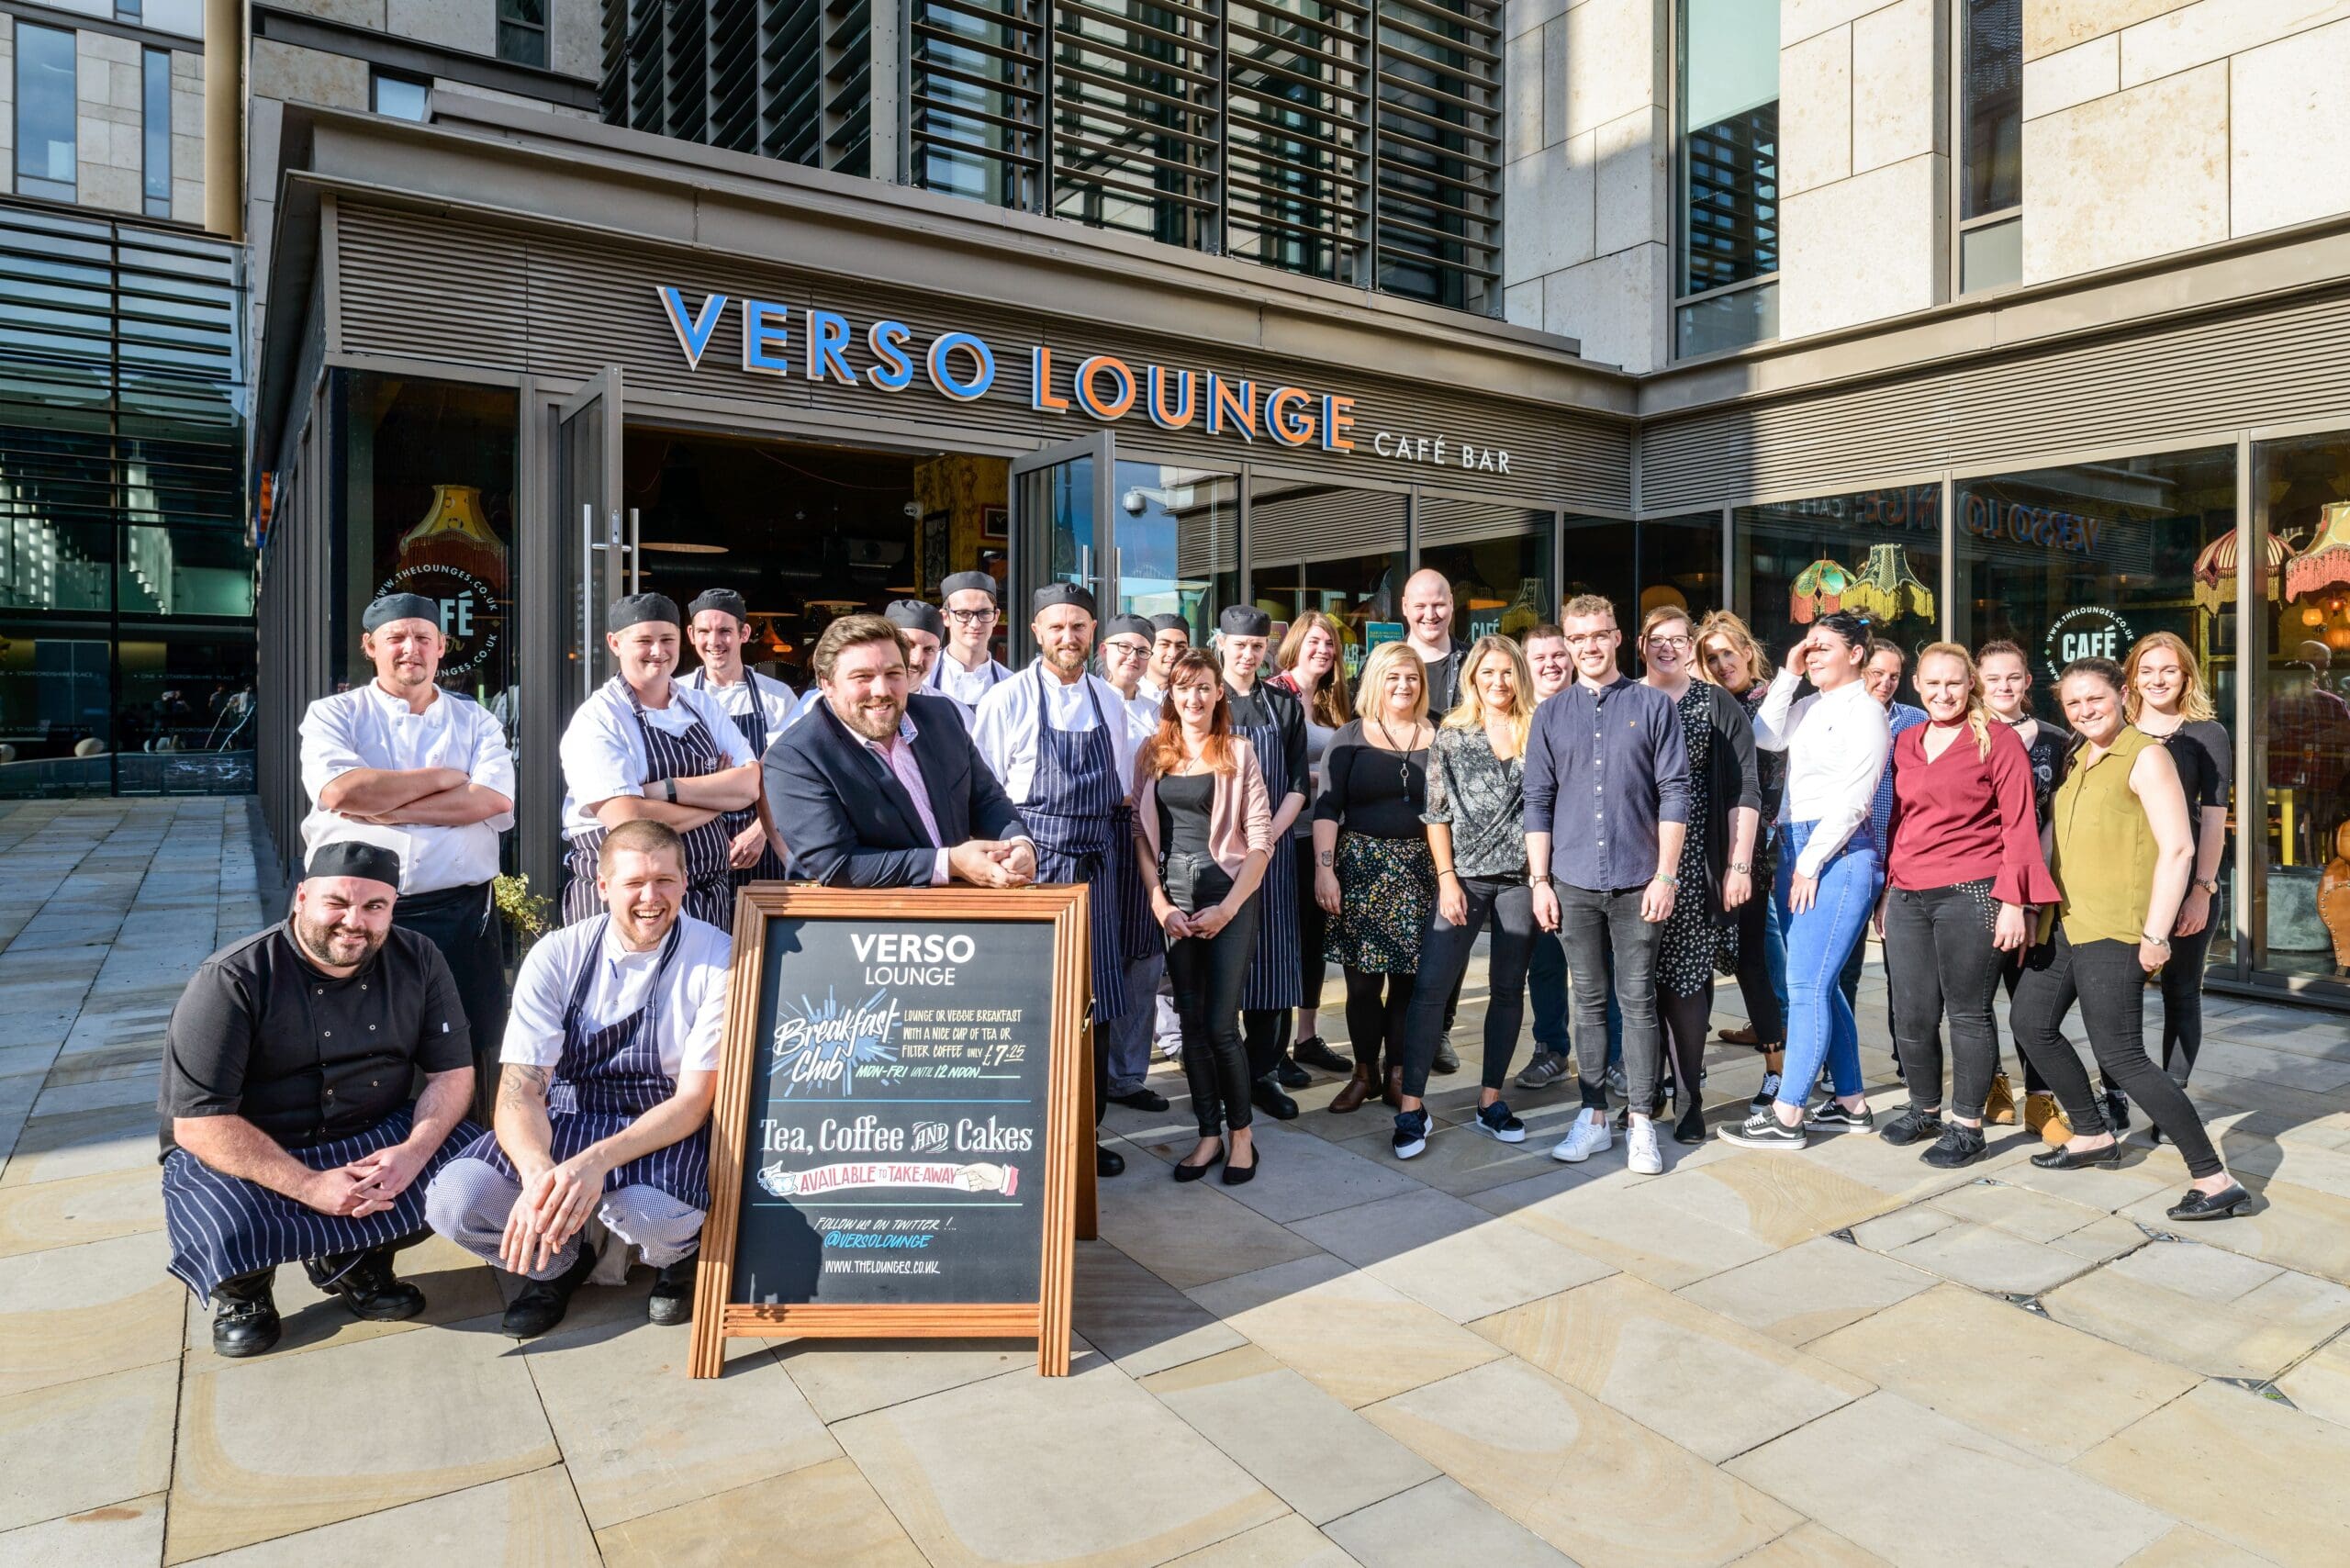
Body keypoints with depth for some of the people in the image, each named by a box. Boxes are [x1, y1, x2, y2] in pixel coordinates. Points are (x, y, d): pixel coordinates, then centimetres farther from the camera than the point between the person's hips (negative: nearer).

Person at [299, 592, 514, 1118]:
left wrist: (380, 805, -11)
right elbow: (339, 790, -13)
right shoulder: (333, 715, 8)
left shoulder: (475, 720, 11)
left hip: (462, 919, 1)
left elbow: (494, 799, -8)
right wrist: (443, 777, -5)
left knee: (468, 1066, 5)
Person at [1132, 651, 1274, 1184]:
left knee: (1221, 1025, -5)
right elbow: (1141, 832, 6)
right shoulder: (1152, 754, 7)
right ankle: (1209, 1134, 20)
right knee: (1191, 1023, 8)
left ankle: (1241, 1133, 14)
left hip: (1228, 896, -3)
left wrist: (1228, 907, -12)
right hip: (1173, 899, 3)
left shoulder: (1238, 754, -1)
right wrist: (1160, 903, -4)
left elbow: (1260, 839, -4)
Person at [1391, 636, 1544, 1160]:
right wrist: (1447, 879, -6)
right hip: (1464, 876, -1)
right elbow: (1436, 812, 1)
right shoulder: (1451, 734, 4)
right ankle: (1411, 1106, -2)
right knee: (1430, 987, -7)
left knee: (1508, 989, 8)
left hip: (1521, 877, 2)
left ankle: (1491, 1099, 19)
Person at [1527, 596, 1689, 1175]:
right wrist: (1540, 880, 2)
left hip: (1638, 882, -2)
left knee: (1637, 1002, 3)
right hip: (1574, 882, 2)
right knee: (1590, 1002, 10)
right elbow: (1538, 801, 7)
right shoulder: (1551, 715, 8)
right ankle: (1594, 1117, 19)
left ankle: (1640, 1123, 12)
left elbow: (1674, 792, -1)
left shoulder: (1653, 706, 2)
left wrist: (1665, 874, -6)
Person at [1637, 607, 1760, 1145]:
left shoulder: (1717, 706, 5)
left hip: (1696, 867, -2)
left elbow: (1744, 791, 2)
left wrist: (1739, 865, -4)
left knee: (1687, 976, -4)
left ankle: (1690, 1098, 4)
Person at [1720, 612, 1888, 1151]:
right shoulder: (1810, 705, 16)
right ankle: (1851, 1102, 22)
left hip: (1838, 851, -8)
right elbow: (1766, 738, -1)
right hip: (1795, 844, 8)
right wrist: (1788, 675, 0)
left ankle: (1786, 1116, -6)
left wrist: (1811, 863, -13)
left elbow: (1852, 798, -12)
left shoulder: (1865, 711, -6)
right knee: (1820, 982, 12)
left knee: (1806, 982, -9)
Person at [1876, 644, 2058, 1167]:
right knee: (1912, 1015, 8)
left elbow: (2020, 825, -5)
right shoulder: (1905, 742, 15)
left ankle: (1967, 1126, 14)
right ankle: (1925, 1111, 26)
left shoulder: (1998, 740, -1)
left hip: (1970, 896, -5)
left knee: (1968, 1013, 2)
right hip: (1908, 898, 5)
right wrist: (1887, 890, 18)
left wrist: (2014, 902, -11)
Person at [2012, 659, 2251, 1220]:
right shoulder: (2078, 759, 15)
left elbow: (2177, 848, -16)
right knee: (2031, 1025, 16)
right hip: (2064, 922, 9)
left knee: (2120, 1055, -10)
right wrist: (2038, 906, 17)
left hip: (2112, 928, -9)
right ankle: (2094, 1136, 32)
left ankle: (2215, 1180, -1)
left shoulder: (2145, 755, -10)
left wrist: (2155, 934, -19)